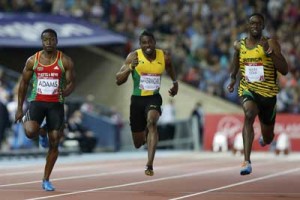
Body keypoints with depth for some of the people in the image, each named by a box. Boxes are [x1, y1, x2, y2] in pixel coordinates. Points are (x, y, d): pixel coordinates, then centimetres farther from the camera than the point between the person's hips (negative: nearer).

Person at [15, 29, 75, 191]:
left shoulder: (65, 61, -1)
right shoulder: (32, 60, 0)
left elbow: (71, 83, 0)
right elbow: (23, 84, 7)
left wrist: (64, 93, -24)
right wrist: (19, 108, 4)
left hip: (56, 104, 1)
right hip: (36, 102, -1)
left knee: (54, 143, 0)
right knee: (31, 132, -27)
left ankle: (46, 180, 13)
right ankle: (26, 119, 14)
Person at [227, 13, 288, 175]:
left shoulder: (271, 43, -8)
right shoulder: (239, 45, 3)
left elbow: (284, 70, -16)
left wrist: (270, 52, -26)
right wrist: (233, 79, 14)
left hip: (267, 92, 0)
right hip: (247, 89, 0)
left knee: (268, 138, 14)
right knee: (249, 114, -35)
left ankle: (264, 137, 57)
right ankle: (247, 161, -40)